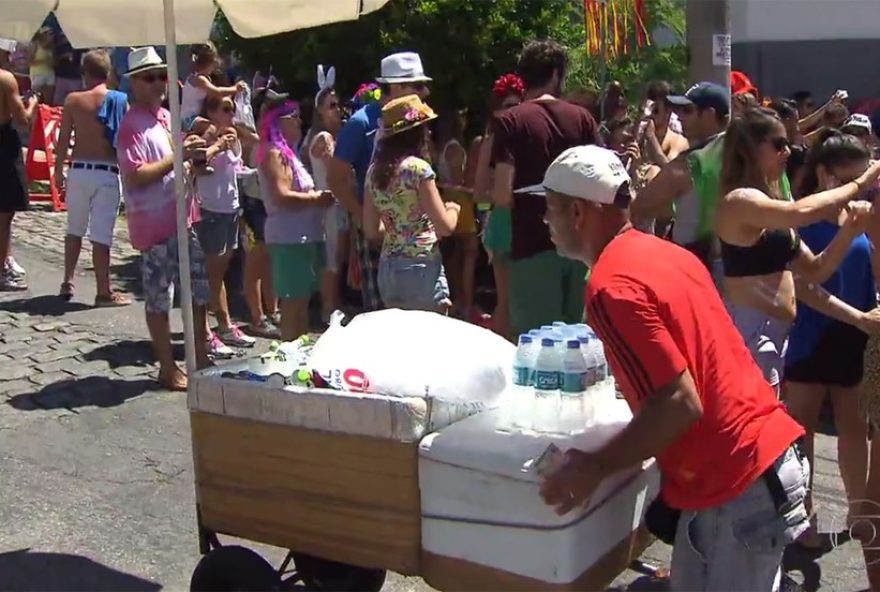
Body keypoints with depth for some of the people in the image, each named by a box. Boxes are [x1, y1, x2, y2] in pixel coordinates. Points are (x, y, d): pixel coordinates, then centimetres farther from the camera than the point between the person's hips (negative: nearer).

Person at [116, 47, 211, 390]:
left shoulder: (166, 117, 14)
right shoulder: (133, 125, -14)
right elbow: (135, 177, -23)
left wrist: (194, 159, 5)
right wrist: (179, 156, -22)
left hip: (182, 217, 9)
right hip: (154, 224, -9)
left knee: (200, 288, 15)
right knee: (159, 298, 2)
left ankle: (200, 358, 28)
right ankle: (168, 368, 12)